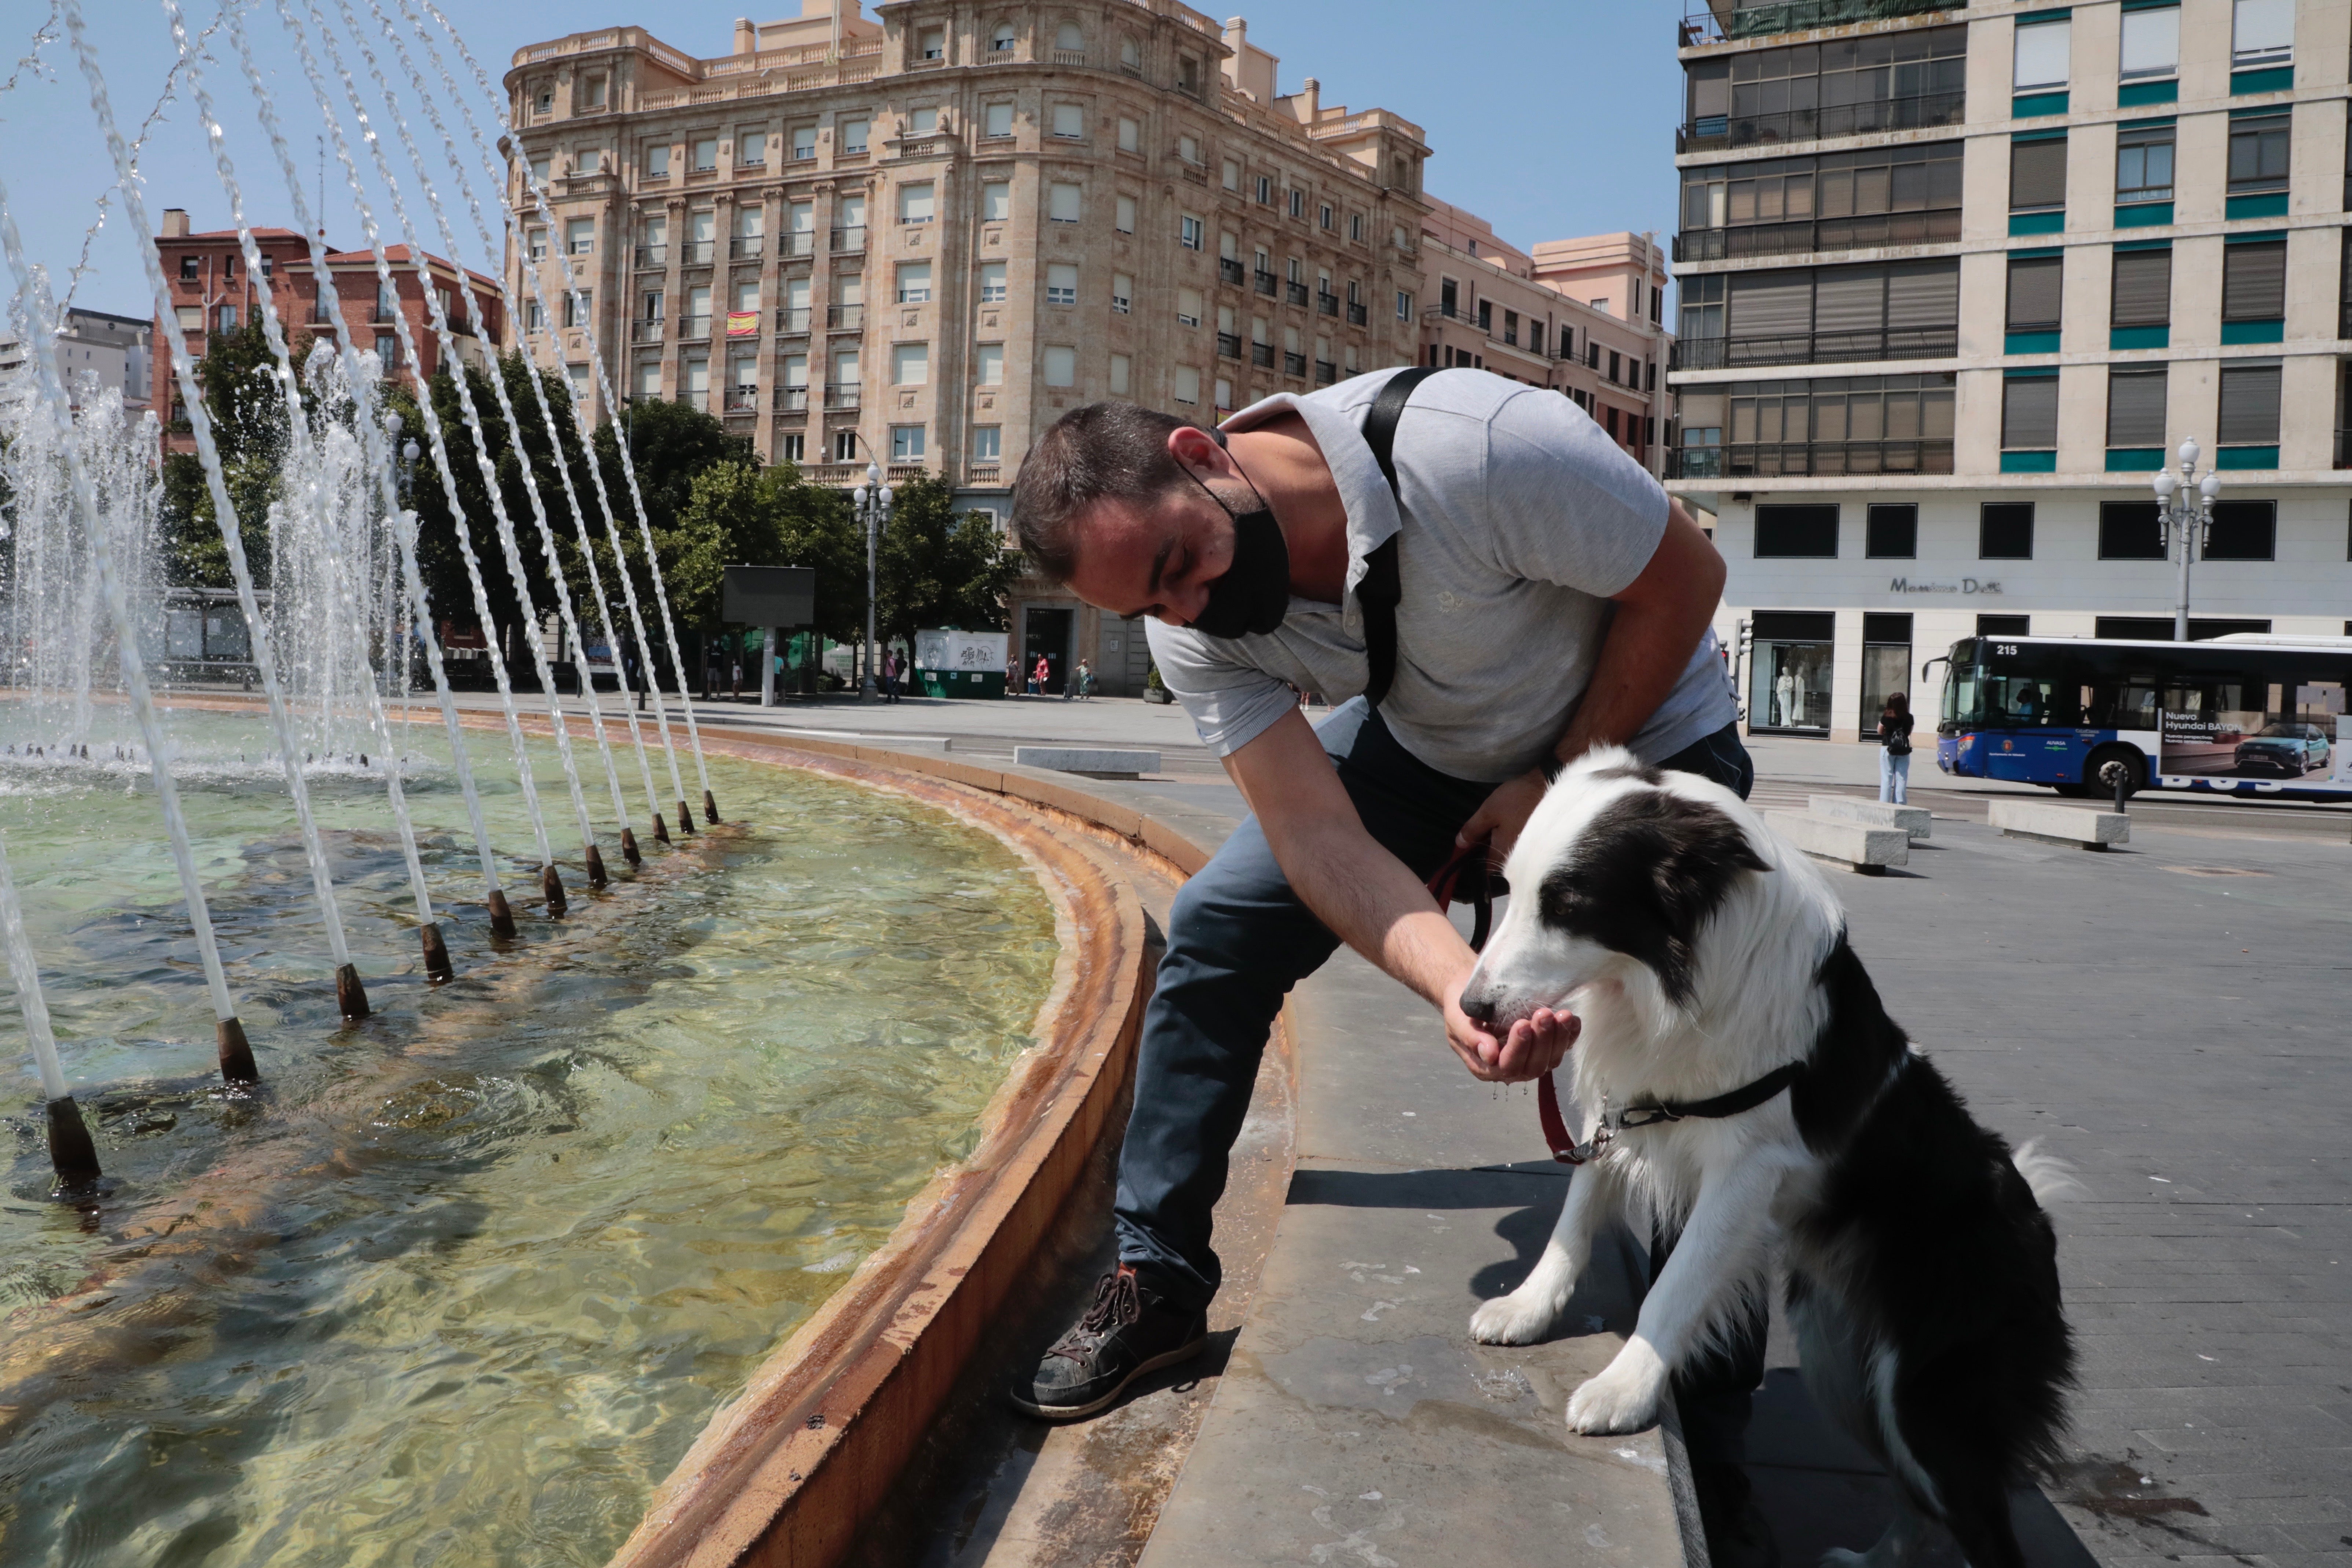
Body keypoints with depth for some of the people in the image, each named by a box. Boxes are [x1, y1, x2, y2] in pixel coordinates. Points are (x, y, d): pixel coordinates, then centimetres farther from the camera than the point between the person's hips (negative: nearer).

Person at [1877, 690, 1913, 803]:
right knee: (1901, 779, 5)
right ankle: (1899, 805, 6)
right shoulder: (1909, 718, -3)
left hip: (1888, 749, -2)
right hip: (1904, 751, 2)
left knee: (1887, 779, 2)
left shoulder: (1886, 717, -9)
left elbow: (1880, 731, 4)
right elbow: (1909, 732, 10)